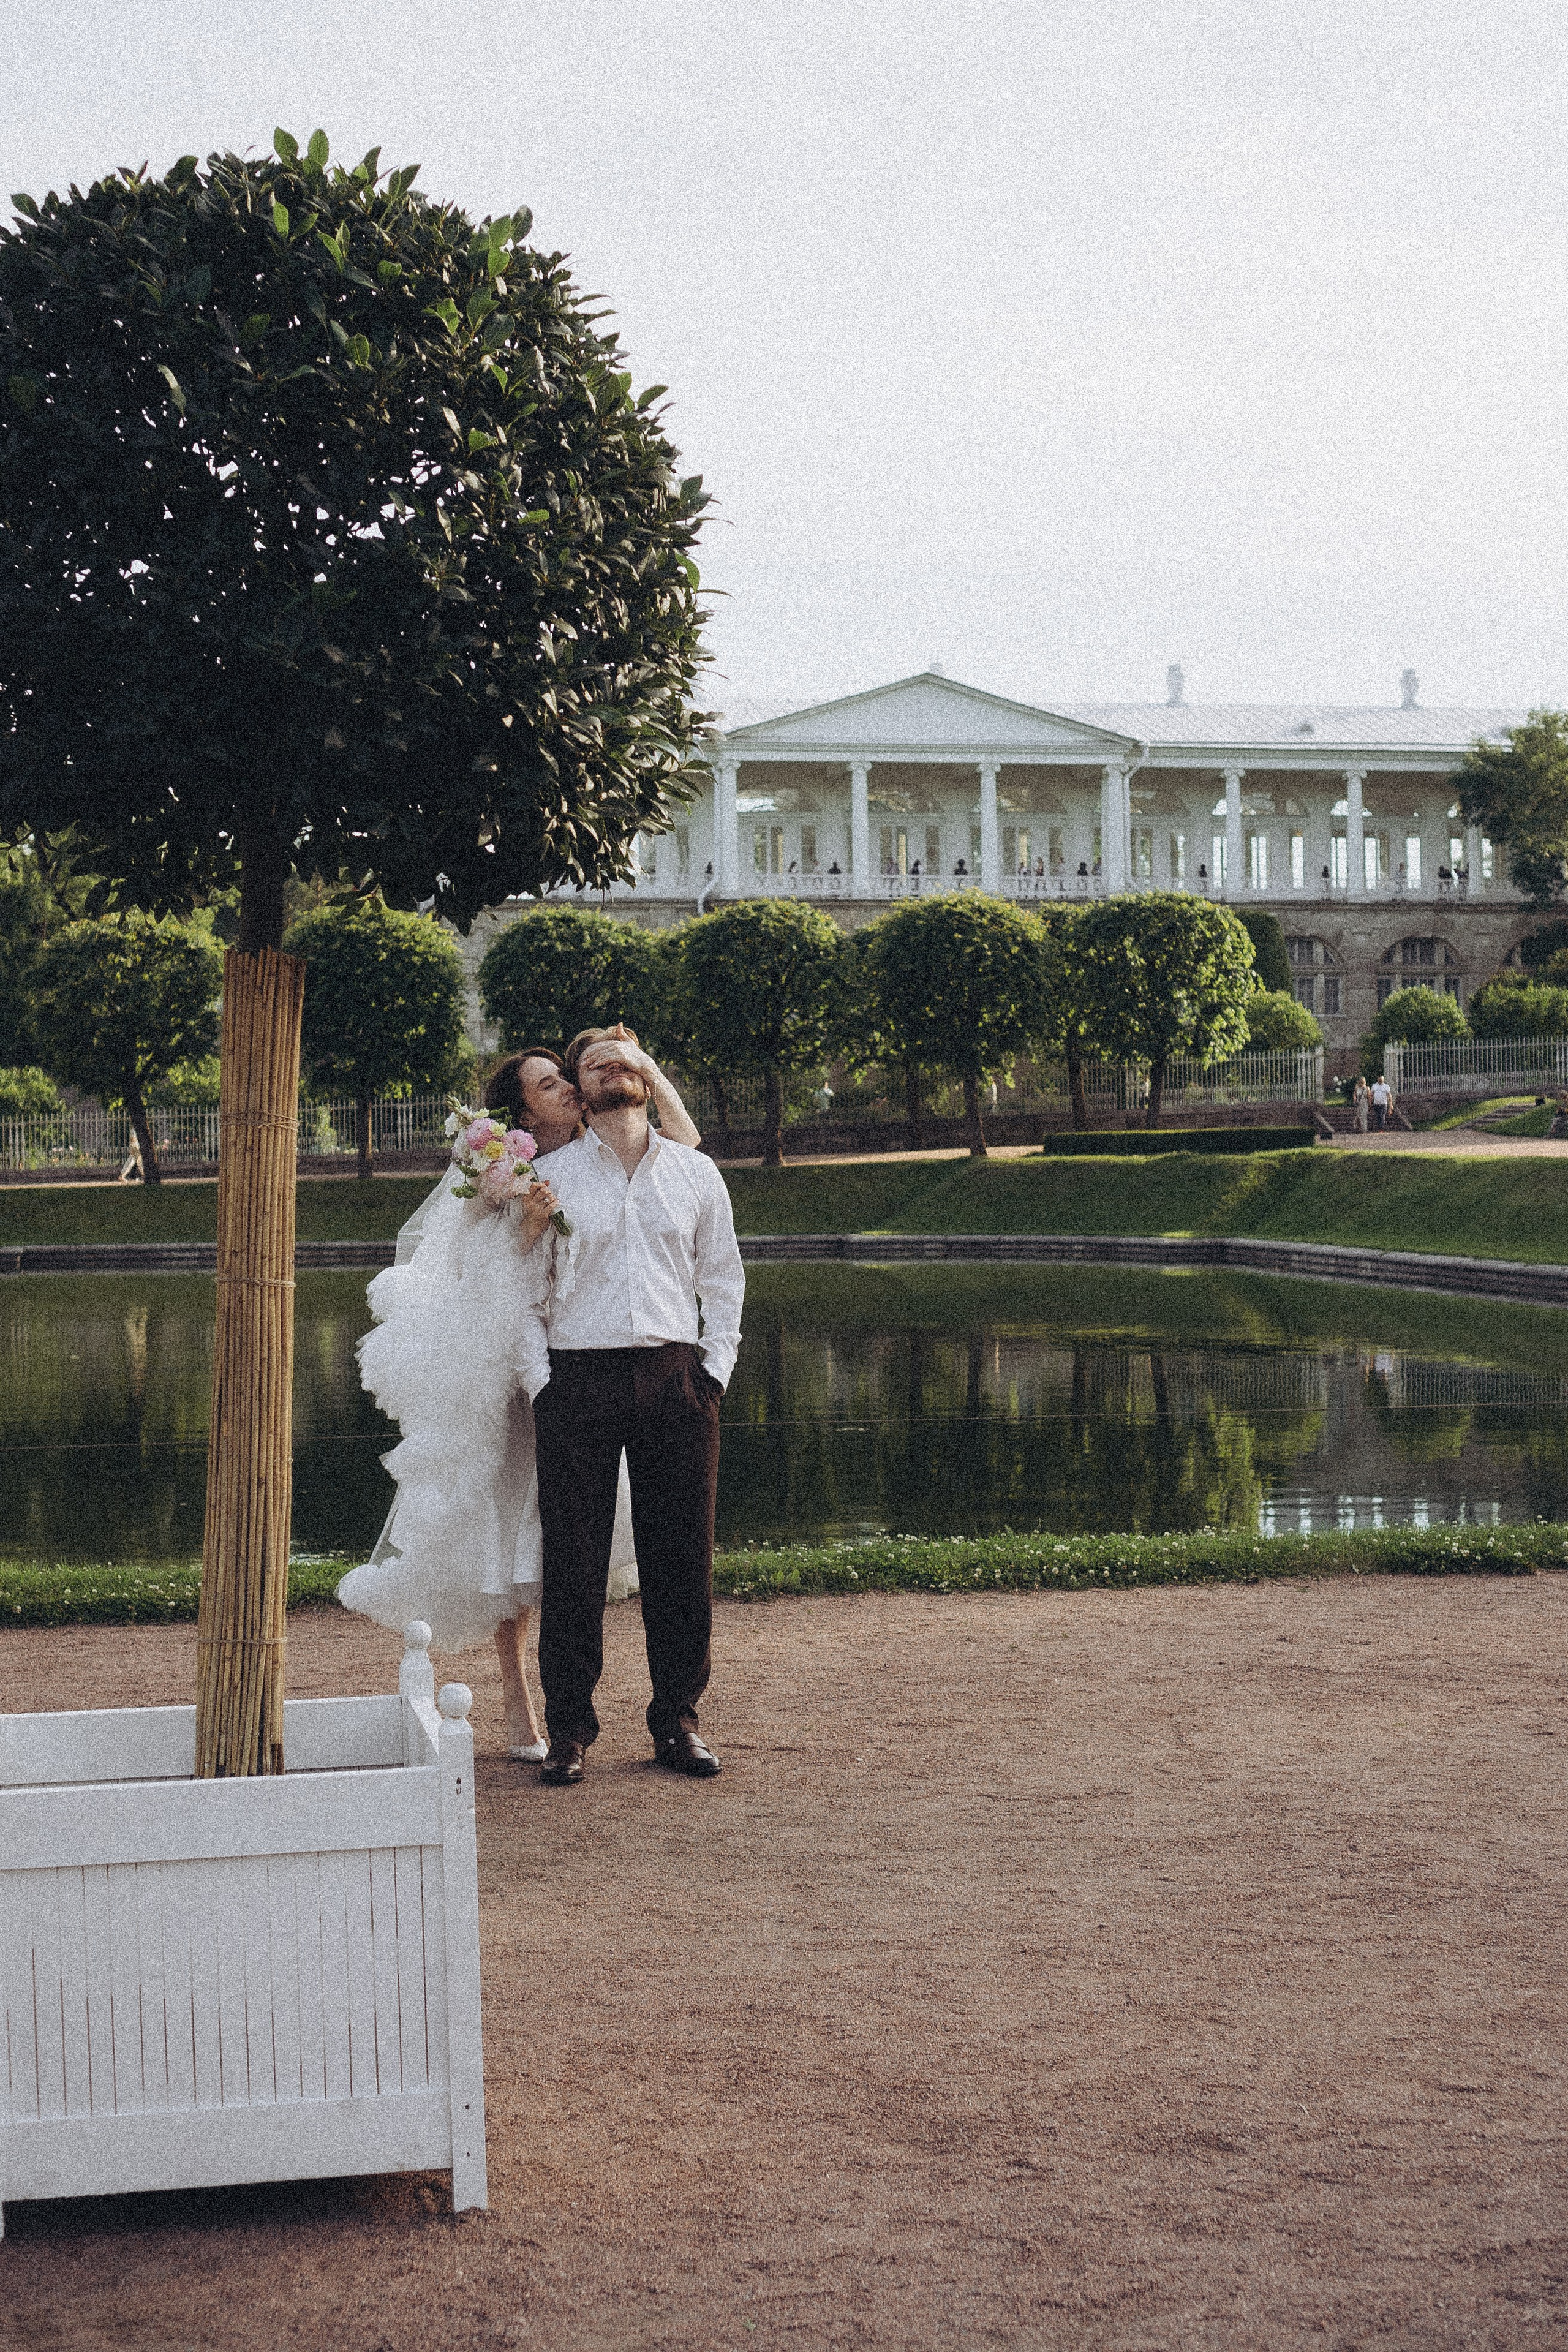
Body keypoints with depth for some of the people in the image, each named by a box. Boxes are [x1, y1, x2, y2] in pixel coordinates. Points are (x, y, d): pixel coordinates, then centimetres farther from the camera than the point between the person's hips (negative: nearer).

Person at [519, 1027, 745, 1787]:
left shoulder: (695, 1174, 12)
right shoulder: (549, 1178, 7)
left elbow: (723, 1283, 16)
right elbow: (525, 1296, 7)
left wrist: (714, 1373, 5)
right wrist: (541, 1384, -3)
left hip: (676, 1379, 2)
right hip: (579, 1379, -1)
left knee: (682, 1554, 2)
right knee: (573, 1559, -2)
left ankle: (676, 1720, 14)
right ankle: (570, 1729, 7)